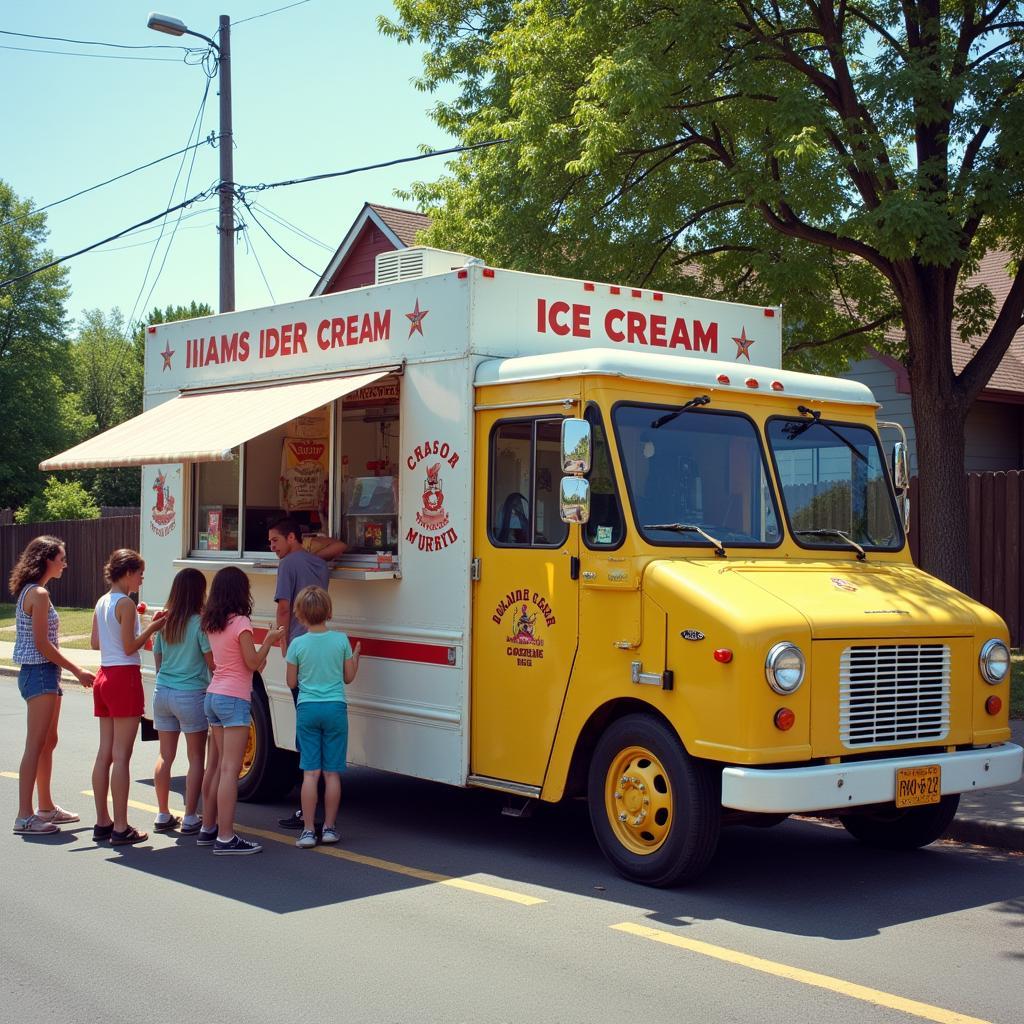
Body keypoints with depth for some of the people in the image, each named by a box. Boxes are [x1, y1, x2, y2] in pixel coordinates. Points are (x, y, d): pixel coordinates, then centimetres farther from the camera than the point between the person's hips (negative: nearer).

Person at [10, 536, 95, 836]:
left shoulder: (30, 591, 15)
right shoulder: (39, 594, -15)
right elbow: (42, 643, -19)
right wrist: (77, 670, -14)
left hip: (43, 674, 10)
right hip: (40, 674, -10)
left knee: (48, 742, 17)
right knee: (36, 746, -8)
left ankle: (46, 807, 27)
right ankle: (24, 816, -7)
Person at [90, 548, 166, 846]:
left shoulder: (102, 602, 12)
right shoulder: (125, 603, -13)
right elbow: (129, 647, -15)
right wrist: (152, 628, -4)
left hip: (104, 676, 9)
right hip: (124, 678, -9)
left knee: (105, 753, 11)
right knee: (121, 755, -6)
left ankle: (102, 822, 17)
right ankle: (120, 828, -4)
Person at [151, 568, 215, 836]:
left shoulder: (164, 621, 5)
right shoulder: (199, 623, -12)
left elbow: (157, 659, 14)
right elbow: (212, 662, -11)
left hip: (162, 692, 6)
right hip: (191, 695, -6)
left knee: (165, 755, 13)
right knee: (196, 757, 4)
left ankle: (163, 816, 19)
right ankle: (190, 819, 5)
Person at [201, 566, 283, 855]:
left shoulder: (211, 623, 11)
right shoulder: (240, 623, -13)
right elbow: (253, 663, -12)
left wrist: (260, 651, 16)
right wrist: (269, 641, 1)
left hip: (213, 696, 9)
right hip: (234, 699, -8)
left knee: (219, 766, 17)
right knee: (230, 769, -9)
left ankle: (208, 828, 22)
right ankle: (225, 839, -10)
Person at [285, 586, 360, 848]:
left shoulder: (297, 644, -5)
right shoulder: (341, 640, -3)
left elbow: (292, 682, 4)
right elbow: (348, 677, 7)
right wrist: (356, 655, 24)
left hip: (307, 709, 0)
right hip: (335, 709, 0)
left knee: (310, 773, 1)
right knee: (332, 772, 6)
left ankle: (308, 830, 1)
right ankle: (329, 827, 12)